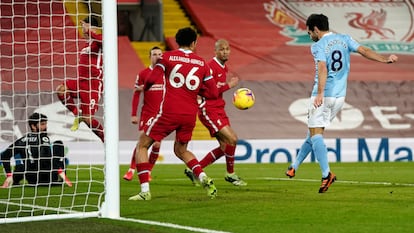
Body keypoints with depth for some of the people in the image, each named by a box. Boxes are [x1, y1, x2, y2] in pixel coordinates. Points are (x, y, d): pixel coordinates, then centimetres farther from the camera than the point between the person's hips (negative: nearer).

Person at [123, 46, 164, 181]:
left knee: (157, 144, -1)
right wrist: (133, 115, -3)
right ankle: (131, 170, -2)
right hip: (147, 113, -2)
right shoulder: (143, 74, -1)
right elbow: (136, 94, 1)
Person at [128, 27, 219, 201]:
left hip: (169, 112, -4)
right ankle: (203, 177, 0)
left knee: (142, 146, 9)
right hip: (190, 114, 4)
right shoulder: (202, 63, 9)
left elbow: (152, 79, -9)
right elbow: (213, 93, 7)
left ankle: (145, 190, -5)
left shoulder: (168, 57, 0)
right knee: (181, 151, 25)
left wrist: (145, 87, 13)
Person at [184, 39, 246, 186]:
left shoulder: (224, 67, 14)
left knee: (225, 146, 7)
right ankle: (230, 174, 1)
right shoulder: (211, 67, -16)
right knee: (232, 139, -16)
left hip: (219, 110, 10)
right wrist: (228, 86, -21)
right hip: (208, 110, -10)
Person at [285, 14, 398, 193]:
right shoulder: (344, 39, 9)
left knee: (315, 133, -5)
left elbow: (323, 68, -22)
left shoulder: (318, 46, -9)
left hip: (323, 96, -7)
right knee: (314, 131, 17)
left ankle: (326, 174, -22)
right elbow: (364, 51, -2)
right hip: (340, 96, 7)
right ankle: (294, 167, 27)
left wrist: (320, 94, -31)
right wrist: (384, 59, -2)